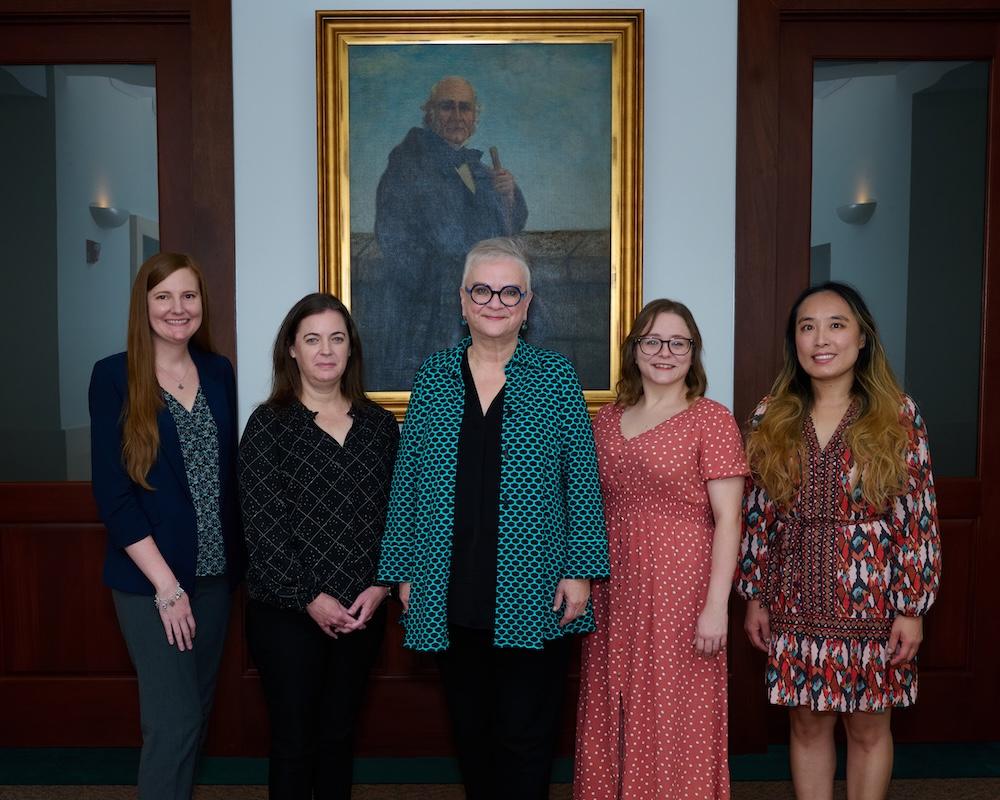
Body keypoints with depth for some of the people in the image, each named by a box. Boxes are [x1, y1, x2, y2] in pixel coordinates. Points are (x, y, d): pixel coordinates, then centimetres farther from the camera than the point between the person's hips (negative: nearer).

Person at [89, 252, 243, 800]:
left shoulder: (219, 372, 5)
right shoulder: (113, 376, -8)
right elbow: (112, 494, -11)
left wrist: (235, 559, 4)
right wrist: (166, 586, -14)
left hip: (214, 572, 5)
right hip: (150, 579, -4)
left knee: (198, 710, 14)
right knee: (174, 719, -5)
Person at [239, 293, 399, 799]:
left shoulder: (379, 424, 6)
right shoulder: (268, 425, -5)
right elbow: (260, 525, -10)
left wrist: (380, 586, -7)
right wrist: (308, 598, -14)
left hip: (361, 611, 3)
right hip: (286, 613, -3)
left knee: (339, 735, 15)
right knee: (294, 740, 6)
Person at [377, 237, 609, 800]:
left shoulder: (557, 376, 1)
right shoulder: (433, 377, 6)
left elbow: (582, 479, -1)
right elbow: (407, 480, 7)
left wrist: (580, 570, -7)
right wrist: (403, 572, 5)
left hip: (532, 595, -2)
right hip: (451, 595, 3)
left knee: (527, 738, 5)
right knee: (471, 732, 16)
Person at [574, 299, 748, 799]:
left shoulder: (711, 420, -4)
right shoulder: (606, 421, 10)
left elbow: (728, 518, -8)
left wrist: (716, 605, -14)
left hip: (681, 592, -4)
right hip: (614, 594, 5)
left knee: (674, 720, 3)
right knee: (613, 717, 12)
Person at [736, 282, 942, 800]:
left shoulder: (899, 415, -6)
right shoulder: (771, 417, 1)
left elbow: (918, 519, -6)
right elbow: (756, 515, 4)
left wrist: (911, 608, -8)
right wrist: (753, 596, 4)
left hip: (872, 602, -2)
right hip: (796, 603, 2)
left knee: (869, 725, 13)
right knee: (808, 723, 13)